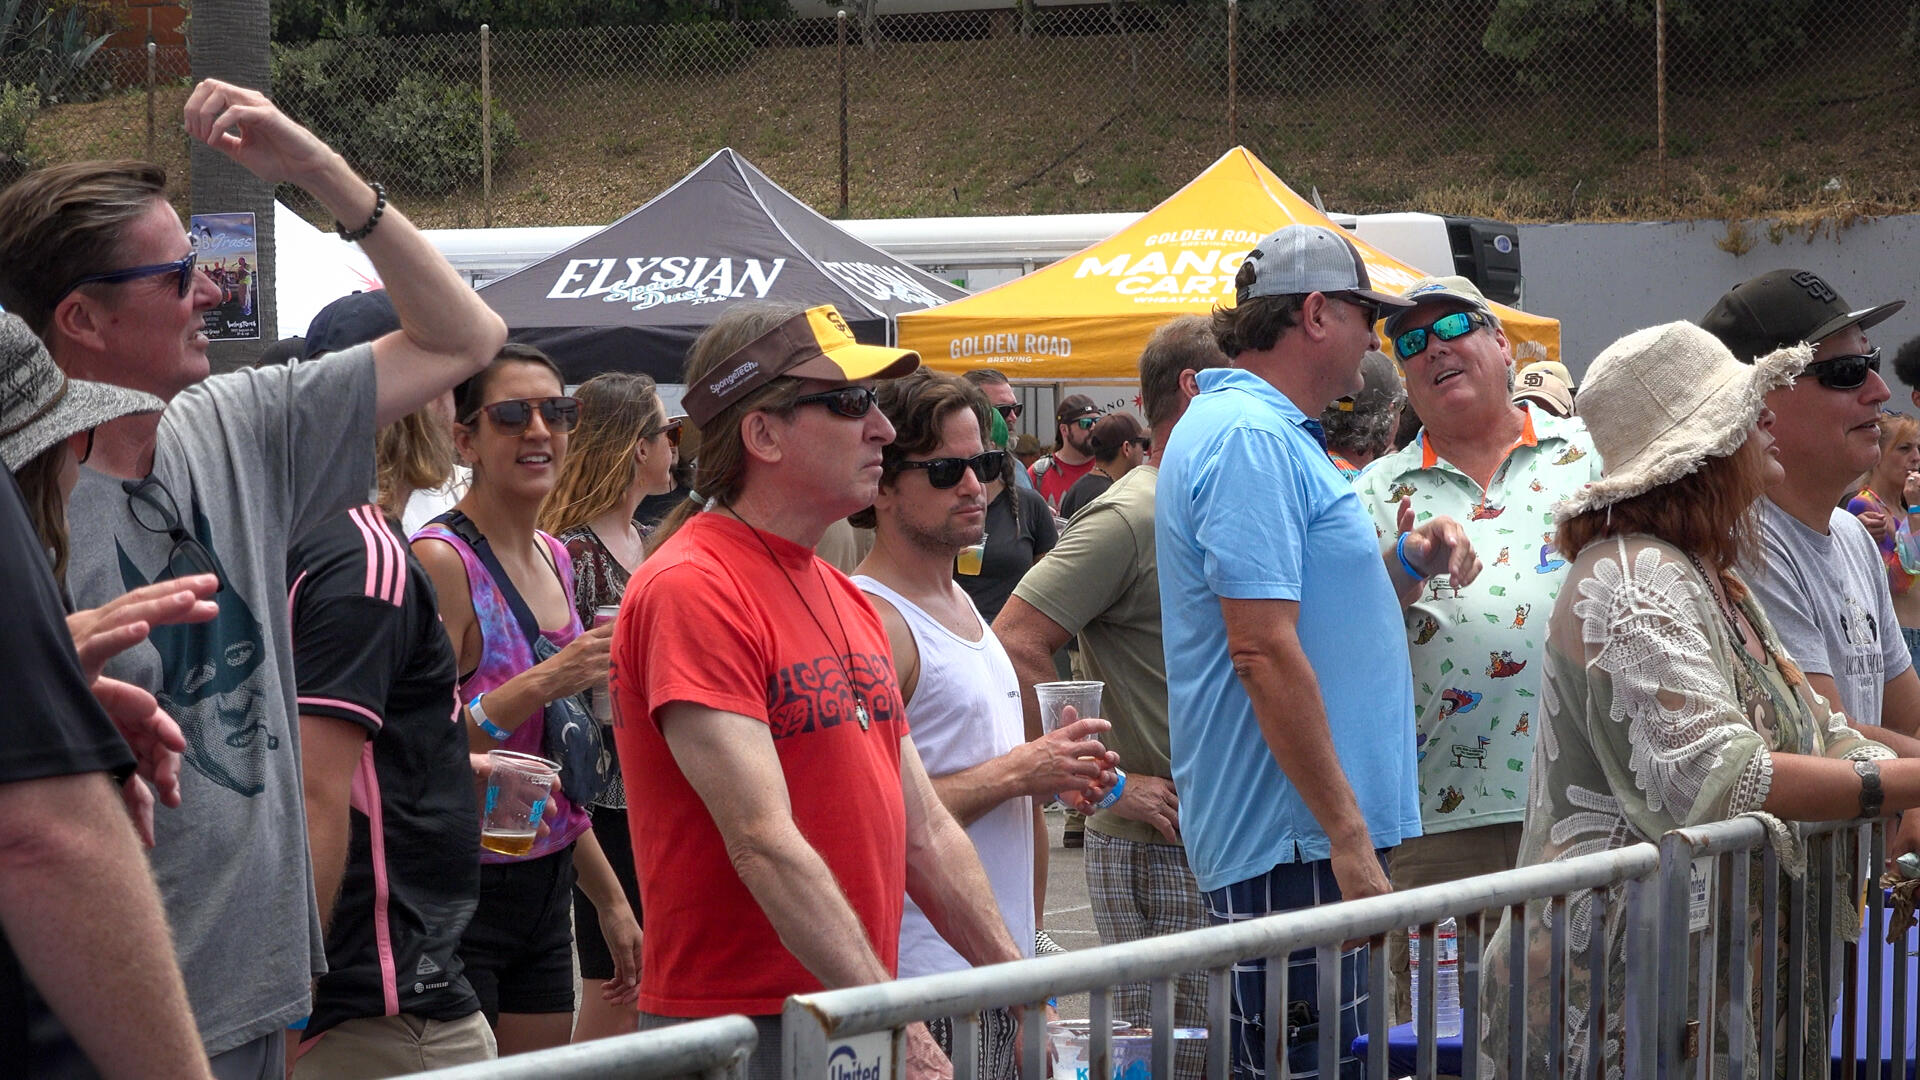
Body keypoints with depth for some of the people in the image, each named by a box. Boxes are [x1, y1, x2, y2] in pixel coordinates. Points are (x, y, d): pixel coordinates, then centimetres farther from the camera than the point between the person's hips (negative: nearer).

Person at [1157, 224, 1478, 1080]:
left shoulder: (1267, 431, 20)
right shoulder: (1250, 438, -15)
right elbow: (1264, 651, -22)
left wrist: (1406, 565, 11)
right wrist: (1348, 835, -22)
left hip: (1314, 834, 11)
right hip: (1295, 846, -11)